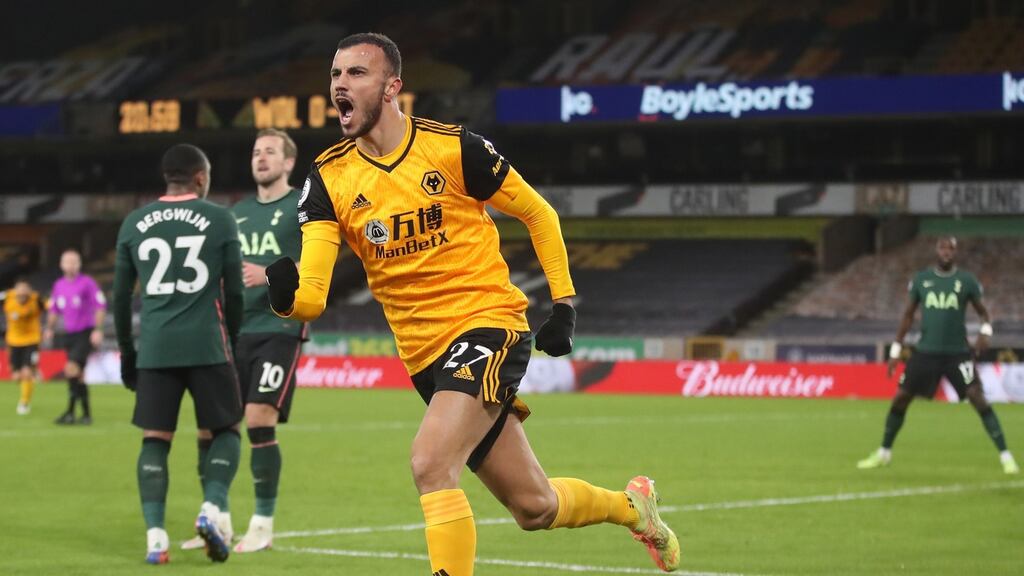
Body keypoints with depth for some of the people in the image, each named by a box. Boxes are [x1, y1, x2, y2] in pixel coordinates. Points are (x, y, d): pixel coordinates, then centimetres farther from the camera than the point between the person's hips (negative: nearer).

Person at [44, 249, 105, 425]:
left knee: (72, 369, -19)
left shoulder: (87, 282, -8)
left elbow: (100, 306, -10)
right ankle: (86, 414, 13)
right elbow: (54, 309, 22)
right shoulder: (59, 285, 11)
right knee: (78, 375, 7)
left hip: (85, 333, -7)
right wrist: (49, 329, 11)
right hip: (69, 334, 7)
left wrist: (98, 330, -15)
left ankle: (70, 412, -18)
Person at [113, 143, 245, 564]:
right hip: (207, 345, -2)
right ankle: (211, 508, -10)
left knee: (155, 439, 6)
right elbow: (234, 292, 5)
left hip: (154, 348, 2)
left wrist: (126, 351, 21)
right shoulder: (219, 219, 3)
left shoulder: (134, 224, 11)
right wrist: (233, 340, 19)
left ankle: (155, 535, -6)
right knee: (226, 430, 12)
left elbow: (121, 294, 13)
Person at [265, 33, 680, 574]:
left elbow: (538, 213, 4)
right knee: (534, 507, 12)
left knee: (430, 464, -28)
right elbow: (311, 296, -12)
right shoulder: (329, 178, -2)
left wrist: (564, 302, 1)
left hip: (489, 325, -4)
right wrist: (287, 295, -35)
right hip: (425, 355, 5)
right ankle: (630, 504, 43)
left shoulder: (451, 148, -10)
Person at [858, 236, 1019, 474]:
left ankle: (1005, 456, -10)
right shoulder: (921, 279, 3)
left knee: (978, 399, -14)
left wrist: (985, 331, -16)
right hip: (926, 351, 2)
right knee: (900, 399, 4)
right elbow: (908, 314, 12)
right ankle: (883, 453, 23)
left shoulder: (967, 280, -2)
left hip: (957, 353, -2)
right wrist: (896, 349, 9)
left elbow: (983, 312, 6)